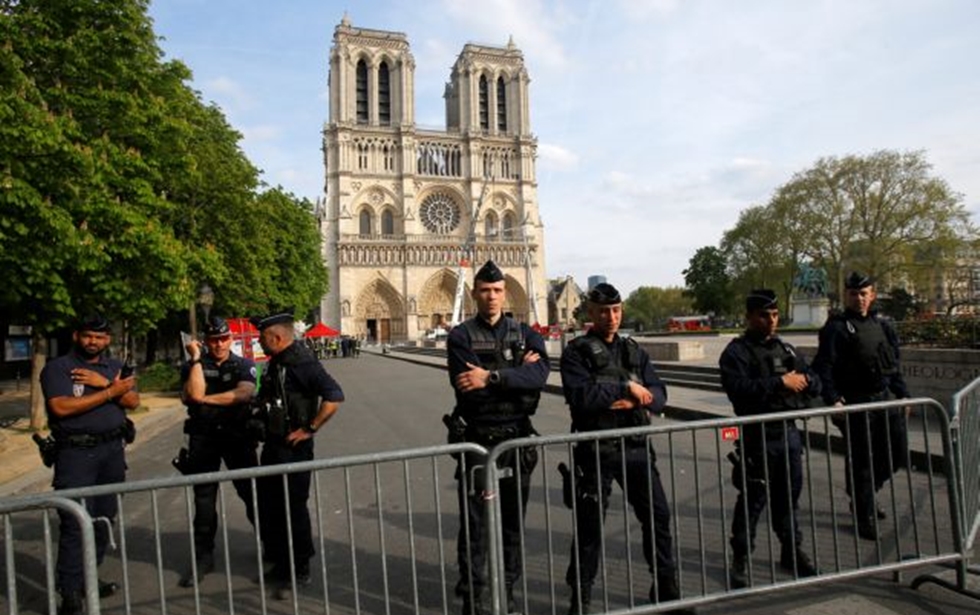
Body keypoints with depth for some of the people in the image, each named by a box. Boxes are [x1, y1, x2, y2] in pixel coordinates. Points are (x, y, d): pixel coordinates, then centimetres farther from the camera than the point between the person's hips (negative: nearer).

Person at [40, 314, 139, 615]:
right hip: (76, 453, -5)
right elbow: (61, 407, -17)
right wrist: (111, 392, -17)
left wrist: (104, 382, -15)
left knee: (104, 518, 10)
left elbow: (133, 401, -1)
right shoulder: (57, 368, -4)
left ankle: (88, 578, 24)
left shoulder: (115, 366, 10)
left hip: (112, 450, 5)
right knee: (75, 523, -6)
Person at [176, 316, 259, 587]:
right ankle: (203, 558, 23)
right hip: (203, 438, 1)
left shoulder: (244, 365, 1)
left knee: (252, 493, 6)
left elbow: (243, 394, -17)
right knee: (204, 500, 10)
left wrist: (206, 399, -14)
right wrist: (197, 358, -13)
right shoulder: (193, 367, 4)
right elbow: (194, 394, -15)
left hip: (238, 435, -1)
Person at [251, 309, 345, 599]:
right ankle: (280, 563, 35)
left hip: (293, 447, -9)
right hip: (273, 445, 10)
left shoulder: (302, 362, -20)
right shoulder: (276, 362, 9)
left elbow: (334, 396, -29)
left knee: (293, 508, 1)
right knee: (268, 505, 18)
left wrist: (310, 429, -23)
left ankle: (299, 571, 18)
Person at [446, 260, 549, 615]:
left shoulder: (525, 333, 4)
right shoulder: (461, 336, -4)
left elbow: (540, 374, -15)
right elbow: (467, 389, -17)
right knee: (474, 526, 5)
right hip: (478, 439, -3)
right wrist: (517, 372, -14)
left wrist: (492, 377, -24)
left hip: (517, 439, 3)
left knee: (513, 523, 15)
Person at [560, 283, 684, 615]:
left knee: (658, 515, 10)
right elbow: (579, 395, -21)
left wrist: (633, 401, -17)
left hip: (636, 448, 5)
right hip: (596, 450, -4)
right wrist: (626, 388, -17)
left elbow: (658, 396, 3)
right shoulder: (576, 352, -5)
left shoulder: (634, 351, 11)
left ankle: (665, 587, 31)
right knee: (590, 525, 5)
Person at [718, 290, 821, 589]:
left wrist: (803, 379, -8)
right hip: (758, 436, -6)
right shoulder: (736, 351, -8)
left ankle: (792, 552, 33)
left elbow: (815, 383, 14)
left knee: (789, 496, 17)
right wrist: (780, 382, -21)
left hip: (789, 432, 7)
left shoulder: (785, 348, 15)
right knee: (752, 500, 1)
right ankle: (740, 559, 14)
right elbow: (738, 388, -23)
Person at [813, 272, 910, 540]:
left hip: (883, 400, 7)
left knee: (897, 452, 13)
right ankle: (865, 517, 14)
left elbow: (894, 364, 20)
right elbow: (823, 367, -16)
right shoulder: (836, 328, -9)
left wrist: (902, 393, 14)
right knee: (861, 461, -1)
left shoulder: (882, 326, 13)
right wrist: (832, 399, -24)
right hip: (855, 404, -7)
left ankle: (864, 496, 35)